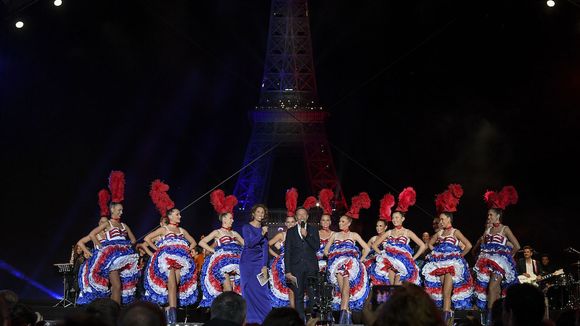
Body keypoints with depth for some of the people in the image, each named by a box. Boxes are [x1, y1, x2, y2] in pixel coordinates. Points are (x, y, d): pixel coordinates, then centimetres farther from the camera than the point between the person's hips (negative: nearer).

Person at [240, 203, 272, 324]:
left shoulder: (264, 230, 9)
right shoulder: (246, 227, 0)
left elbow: (265, 248, 2)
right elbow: (249, 244, -13)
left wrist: (265, 266, -8)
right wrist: (261, 234, -20)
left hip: (260, 263, 3)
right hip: (248, 263, -3)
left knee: (262, 291, -3)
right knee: (250, 291, -3)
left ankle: (264, 318, 2)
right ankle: (251, 319, 2)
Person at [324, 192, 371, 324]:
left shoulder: (354, 235, 15)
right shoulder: (335, 235, 21)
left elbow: (367, 249, 12)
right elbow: (326, 251, 18)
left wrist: (360, 261, 5)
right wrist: (333, 257, 4)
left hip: (351, 262, -2)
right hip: (337, 263, 2)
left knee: (346, 279, -26)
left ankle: (344, 310, -37)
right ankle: (347, 310, -23)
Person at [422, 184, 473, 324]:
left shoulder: (455, 232, -1)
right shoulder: (439, 233, 14)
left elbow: (468, 245, -8)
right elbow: (430, 243, 30)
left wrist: (460, 256, -4)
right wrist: (437, 252, 16)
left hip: (453, 264, -6)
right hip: (440, 263, 6)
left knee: (447, 290, -13)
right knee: (442, 288, 1)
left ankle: (446, 311, -15)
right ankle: (447, 310, 2)